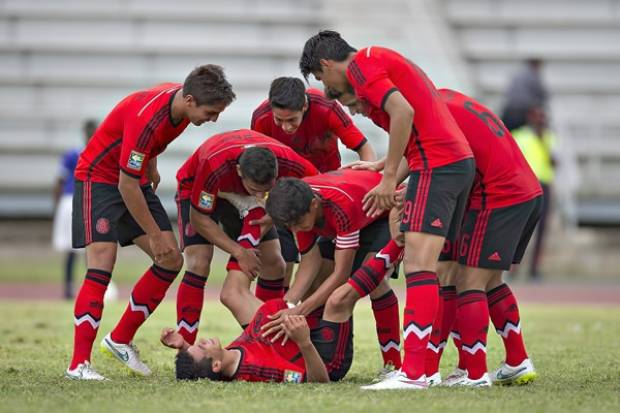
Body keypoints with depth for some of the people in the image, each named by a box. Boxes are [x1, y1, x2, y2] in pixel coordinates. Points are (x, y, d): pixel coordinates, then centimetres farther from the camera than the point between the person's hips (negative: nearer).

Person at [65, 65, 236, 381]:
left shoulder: (181, 102, -8)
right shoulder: (147, 117, -33)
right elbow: (127, 186, -27)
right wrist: (154, 235, -20)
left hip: (137, 180, 9)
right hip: (99, 178, -9)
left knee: (172, 261, 2)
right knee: (101, 267, -20)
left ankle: (120, 340, 13)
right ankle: (79, 364, -20)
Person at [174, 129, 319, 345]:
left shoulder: (288, 163, -36)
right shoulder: (214, 166, -43)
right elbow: (199, 218, -28)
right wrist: (239, 252, -27)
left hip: (244, 200, 4)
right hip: (196, 189, -4)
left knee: (273, 262, -4)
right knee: (198, 264, -20)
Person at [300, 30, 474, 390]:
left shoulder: (361, 64, -4)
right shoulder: (384, 60, 26)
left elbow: (403, 111, -18)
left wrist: (389, 177, -14)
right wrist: (387, 168, 21)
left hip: (436, 165, -10)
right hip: (461, 161, 10)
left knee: (419, 266, -15)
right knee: (429, 268, 11)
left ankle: (414, 373, -21)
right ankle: (422, 364, 12)